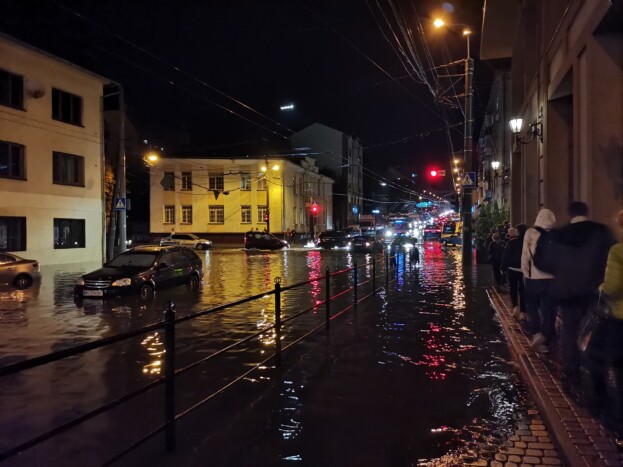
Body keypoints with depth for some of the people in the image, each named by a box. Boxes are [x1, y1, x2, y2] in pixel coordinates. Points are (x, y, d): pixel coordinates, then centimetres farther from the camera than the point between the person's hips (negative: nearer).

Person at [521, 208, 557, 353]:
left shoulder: (530, 233, -6)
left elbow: (525, 256, -6)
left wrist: (525, 273, 5)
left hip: (533, 278, -1)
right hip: (551, 278, 1)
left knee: (532, 306, 18)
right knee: (548, 309, 10)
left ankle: (536, 333, 6)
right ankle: (546, 340, 10)